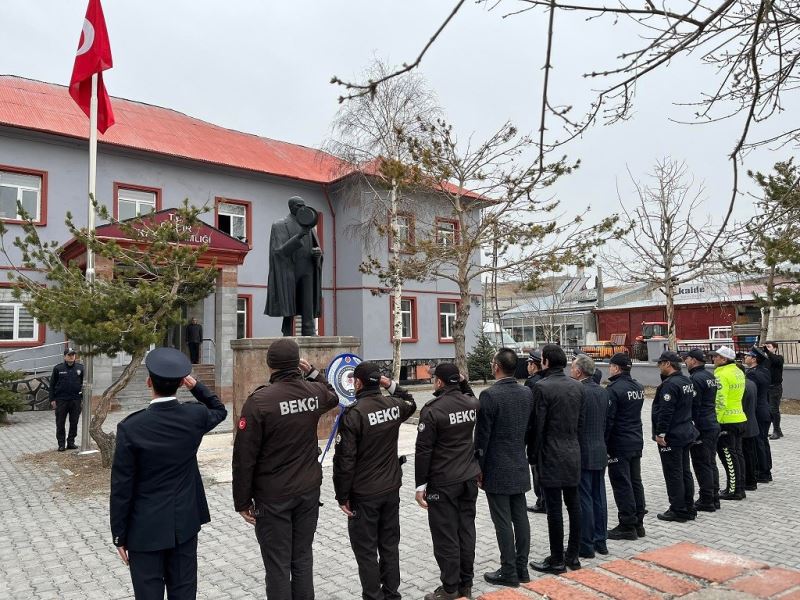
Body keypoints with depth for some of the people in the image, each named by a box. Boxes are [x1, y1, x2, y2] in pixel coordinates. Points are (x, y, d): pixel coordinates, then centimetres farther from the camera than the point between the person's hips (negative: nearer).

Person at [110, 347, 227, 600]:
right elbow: (220, 410, 17)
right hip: (185, 522, 3)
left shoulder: (130, 427, -17)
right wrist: (196, 386, 6)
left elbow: (122, 487, -12)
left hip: (146, 527, -3)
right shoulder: (195, 415, -9)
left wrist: (119, 535, -1)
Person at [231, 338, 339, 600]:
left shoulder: (259, 400, -16)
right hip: (309, 490, 4)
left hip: (273, 496, -4)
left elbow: (244, 457, -13)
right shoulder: (314, 392, -3)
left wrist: (242, 500, -4)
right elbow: (332, 397, 25)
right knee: (303, 558, 16)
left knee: (277, 564, 7)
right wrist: (312, 372, 18)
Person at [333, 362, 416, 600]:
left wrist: (342, 495, -8)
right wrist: (391, 385, 13)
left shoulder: (353, 414, -19)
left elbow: (345, 460, -18)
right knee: (390, 545, 17)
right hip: (391, 489, 6)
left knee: (366, 551, 7)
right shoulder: (394, 405, -2)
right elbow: (411, 403, 25)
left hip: (363, 494, -6)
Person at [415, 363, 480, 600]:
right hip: (470, 477, 6)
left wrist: (420, 484, -8)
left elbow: (423, 450, -15)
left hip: (443, 482, -6)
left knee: (446, 535, 4)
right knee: (466, 530, 14)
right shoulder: (472, 403, 0)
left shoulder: (433, 409, -17)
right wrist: (463, 382, 14)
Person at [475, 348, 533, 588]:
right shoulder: (527, 393, 2)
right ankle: (522, 568, 23)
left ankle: (509, 572, 11)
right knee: (520, 518, 13)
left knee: (503, 522, 2)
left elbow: (482, 436, -15)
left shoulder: (489, 395, -18)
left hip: (496, 469, -7)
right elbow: (530, 428, 9)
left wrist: (479, 468, -5)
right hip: (520, 466, 7)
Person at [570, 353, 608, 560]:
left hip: (582, 453, -8)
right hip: (600, 452, 8)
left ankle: (586, 545, 8)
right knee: (599, 498, 15)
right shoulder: (603, 391, 7)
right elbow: (606, 421, 13)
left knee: (584, 500, 0)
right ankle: (600, 541, 24)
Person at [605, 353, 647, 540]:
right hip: (637, 442, 9)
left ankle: (627, 526, 5)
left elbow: (608, 419, -18)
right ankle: (638, 523, 23)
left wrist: (602, 444, -12)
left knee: (622, 485, -1)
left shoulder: (614, 389, -18)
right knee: (635, 482, 15)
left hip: (619, 444, -9)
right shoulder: (638, 387, 9)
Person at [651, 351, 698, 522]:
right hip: (686, 434, 10)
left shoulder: (670, 384, -21)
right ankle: (688, 508, 24)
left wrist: (660, 433, -18)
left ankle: (677, 511, 6)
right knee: (685, 471, 16)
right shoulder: (687, 381, 10)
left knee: (673, 474, -1)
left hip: (671, 437, -10)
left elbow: (665, 412, -24)